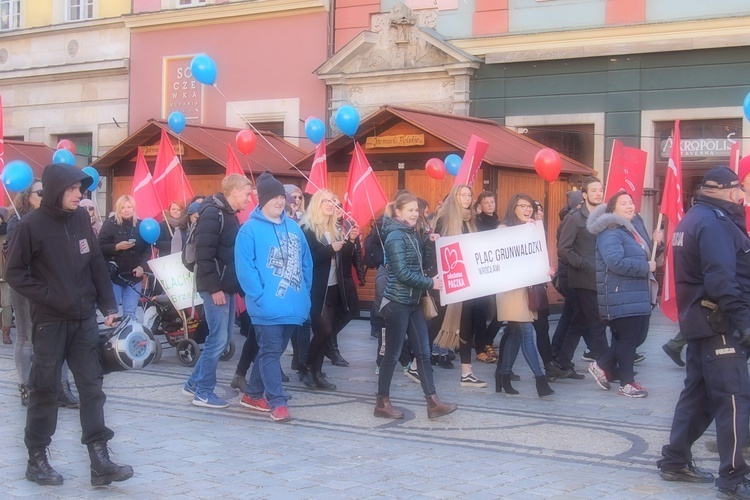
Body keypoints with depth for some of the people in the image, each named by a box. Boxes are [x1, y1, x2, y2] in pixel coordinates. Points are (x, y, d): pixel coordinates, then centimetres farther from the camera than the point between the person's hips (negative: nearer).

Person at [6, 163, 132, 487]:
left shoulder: (81, 219, 6)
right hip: (50, 321, -5)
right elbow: (15, 273, -8)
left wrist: (108, 305, 6)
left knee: (92, 386, 2)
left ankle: (100, 461, 3)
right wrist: (49, 297, -14)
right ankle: (36, 459, 16)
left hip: (84, 318, 5)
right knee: (45, 389, 3)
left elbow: (96, 264, 10)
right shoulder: (31, 225, -9)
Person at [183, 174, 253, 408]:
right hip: (216, 287, -10)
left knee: (223, 337, 12)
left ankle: (194, 383, 21)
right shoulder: (213, 213, -14)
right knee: (218, 338, -6)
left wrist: (235, 286, 14)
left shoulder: (229, 214, 16)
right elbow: (204, 255, -20)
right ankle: (203, 392, 4)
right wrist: (214, 288, -21)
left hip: (228, 286, 10)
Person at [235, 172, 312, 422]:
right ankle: (277, 402, 1)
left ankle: (253, 394, 28)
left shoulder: (293, 227, 12)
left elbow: (306, 262, 16)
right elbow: (245, 269, -12)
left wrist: (304, 293, 8)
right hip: (268, 307, -7)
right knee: (270, 352, -3)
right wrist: (260, 297, -17)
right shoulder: (250, 230, -8)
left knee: (272, 351, 15)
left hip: (293, 305, 7)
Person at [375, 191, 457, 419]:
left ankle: (433, 402, 7)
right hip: (397, 303, -9)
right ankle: (382, 403, 9)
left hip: (413, 302, 9)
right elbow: (402, 273, -21)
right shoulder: (395, 236, -14)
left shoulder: (411, 235, 13)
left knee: (423, 352, 6)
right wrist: (430, 283, -17)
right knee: (392, 353, -1)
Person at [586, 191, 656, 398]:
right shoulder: (610, 233, -14)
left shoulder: (629, 230, 20)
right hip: (622, 297, -10)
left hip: (635, 295, 10)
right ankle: (627, 383, 7)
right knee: (628, 338, -3)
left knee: (629, 337, 11)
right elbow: (616, 262, -27)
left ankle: (602, 366, 22)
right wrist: (646, 267, -19)